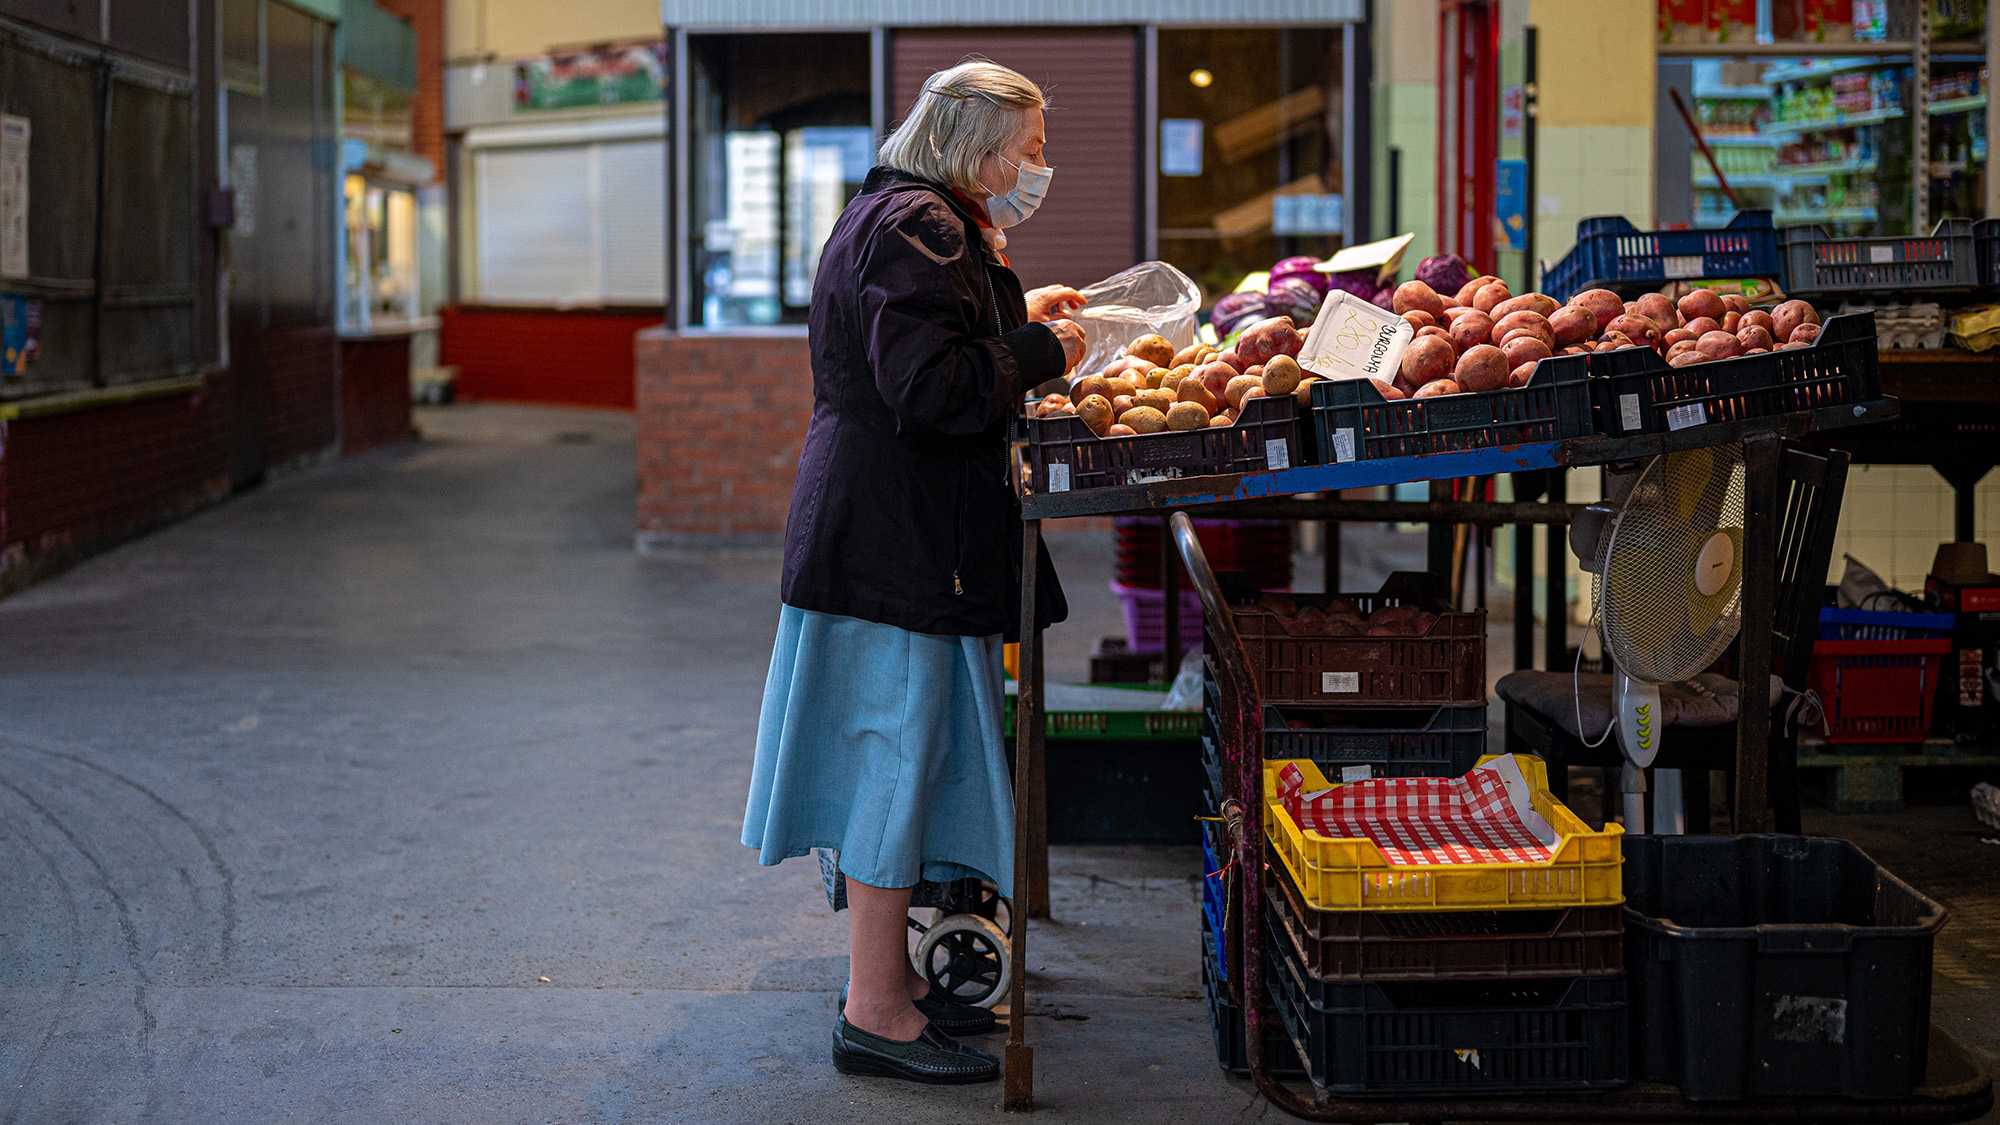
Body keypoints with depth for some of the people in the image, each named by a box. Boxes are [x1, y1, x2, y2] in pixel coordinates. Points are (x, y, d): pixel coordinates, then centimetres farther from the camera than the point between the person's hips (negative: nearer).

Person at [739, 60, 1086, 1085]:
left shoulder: (896, 215, 18)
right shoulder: (918, 227, -16)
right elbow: (933, 387, -25)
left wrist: (1016, 318, 23)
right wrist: (1040, 351, -13)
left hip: (878, 529, 11)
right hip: (901, 540, -11)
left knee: (899, 758, 15)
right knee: (899, 750, -6)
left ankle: (887, 981, 25)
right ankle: (875, 1013, 1)